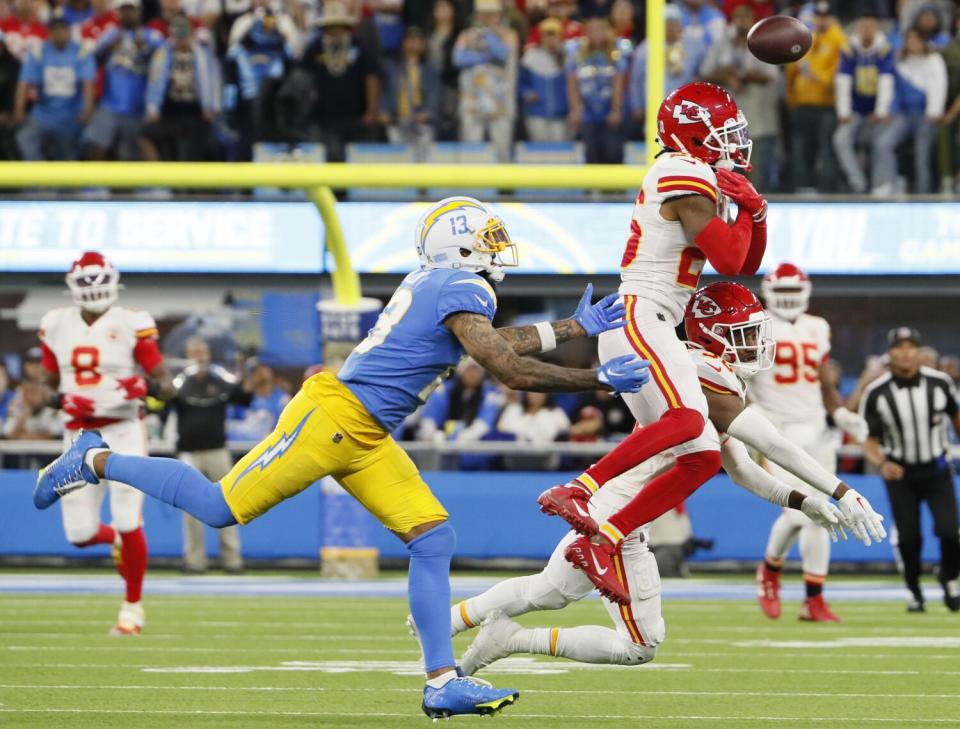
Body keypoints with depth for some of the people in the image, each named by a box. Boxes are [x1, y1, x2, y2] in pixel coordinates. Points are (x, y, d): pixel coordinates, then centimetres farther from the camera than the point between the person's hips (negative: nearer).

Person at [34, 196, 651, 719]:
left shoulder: (437, 284, 14)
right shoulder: (461, 290, -15)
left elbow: (497, 343, 29)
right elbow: (510, 371, -21)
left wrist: (577, 328, 28)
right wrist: (601, 379, -16)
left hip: (368, 437, 10)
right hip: (334, 414, -10)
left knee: (433, 539, -1)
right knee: (220, 508, -5)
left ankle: (442, 682, -5)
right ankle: (97, 462, 14)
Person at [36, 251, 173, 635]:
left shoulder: (131, 325, -7)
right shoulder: (56, 325, 6)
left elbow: (162, 379, -5)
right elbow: (52, 380, 18)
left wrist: (152, 387, -28)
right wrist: (56, 398, -5)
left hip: (122, 430, -4)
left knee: (129, 523, -10)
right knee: (79, 533, 0)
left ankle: (132, 606, 7)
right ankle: (116, 539, 37)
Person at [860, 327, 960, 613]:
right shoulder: (876, 393, -15)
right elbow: (870, 442, -11)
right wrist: (881, 464, -32)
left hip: (937, 470, 0)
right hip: (899, 473, 0)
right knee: (908, 537, -3)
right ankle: (915, 592, 23)